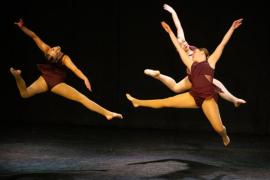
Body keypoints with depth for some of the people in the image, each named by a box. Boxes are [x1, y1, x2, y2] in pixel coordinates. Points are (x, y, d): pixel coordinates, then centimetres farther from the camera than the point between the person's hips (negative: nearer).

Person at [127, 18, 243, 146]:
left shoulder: (210, 61, 12)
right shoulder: (191, 64, 20)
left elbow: (222, 44, 12)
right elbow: (179, 48, 23)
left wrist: (232, 28, 12)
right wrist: (170, 32, 26)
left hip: (208, 98, -3)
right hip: (193, 96, 3)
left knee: (218, 128, -11)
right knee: (165, 102, 8)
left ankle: (224, 135, 26)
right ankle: (138, 102, 24)